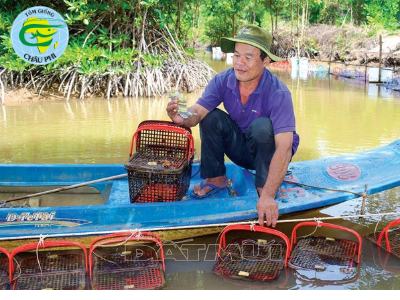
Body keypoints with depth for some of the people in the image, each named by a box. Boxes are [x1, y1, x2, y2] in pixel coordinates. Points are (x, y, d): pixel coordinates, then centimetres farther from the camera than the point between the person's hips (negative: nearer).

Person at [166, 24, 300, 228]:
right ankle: (216, 178, -1)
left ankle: (264, 187, -14)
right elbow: (198, 111, -24)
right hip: (240, 149, 4)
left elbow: (284, 147, -36)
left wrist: (268, 195, -45)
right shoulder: (223, 81, -16)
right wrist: (183, 118, -50)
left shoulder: (278, 93, -29)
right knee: (211, 117, -19)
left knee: (262, 126, -34)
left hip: (269, 152, -4)